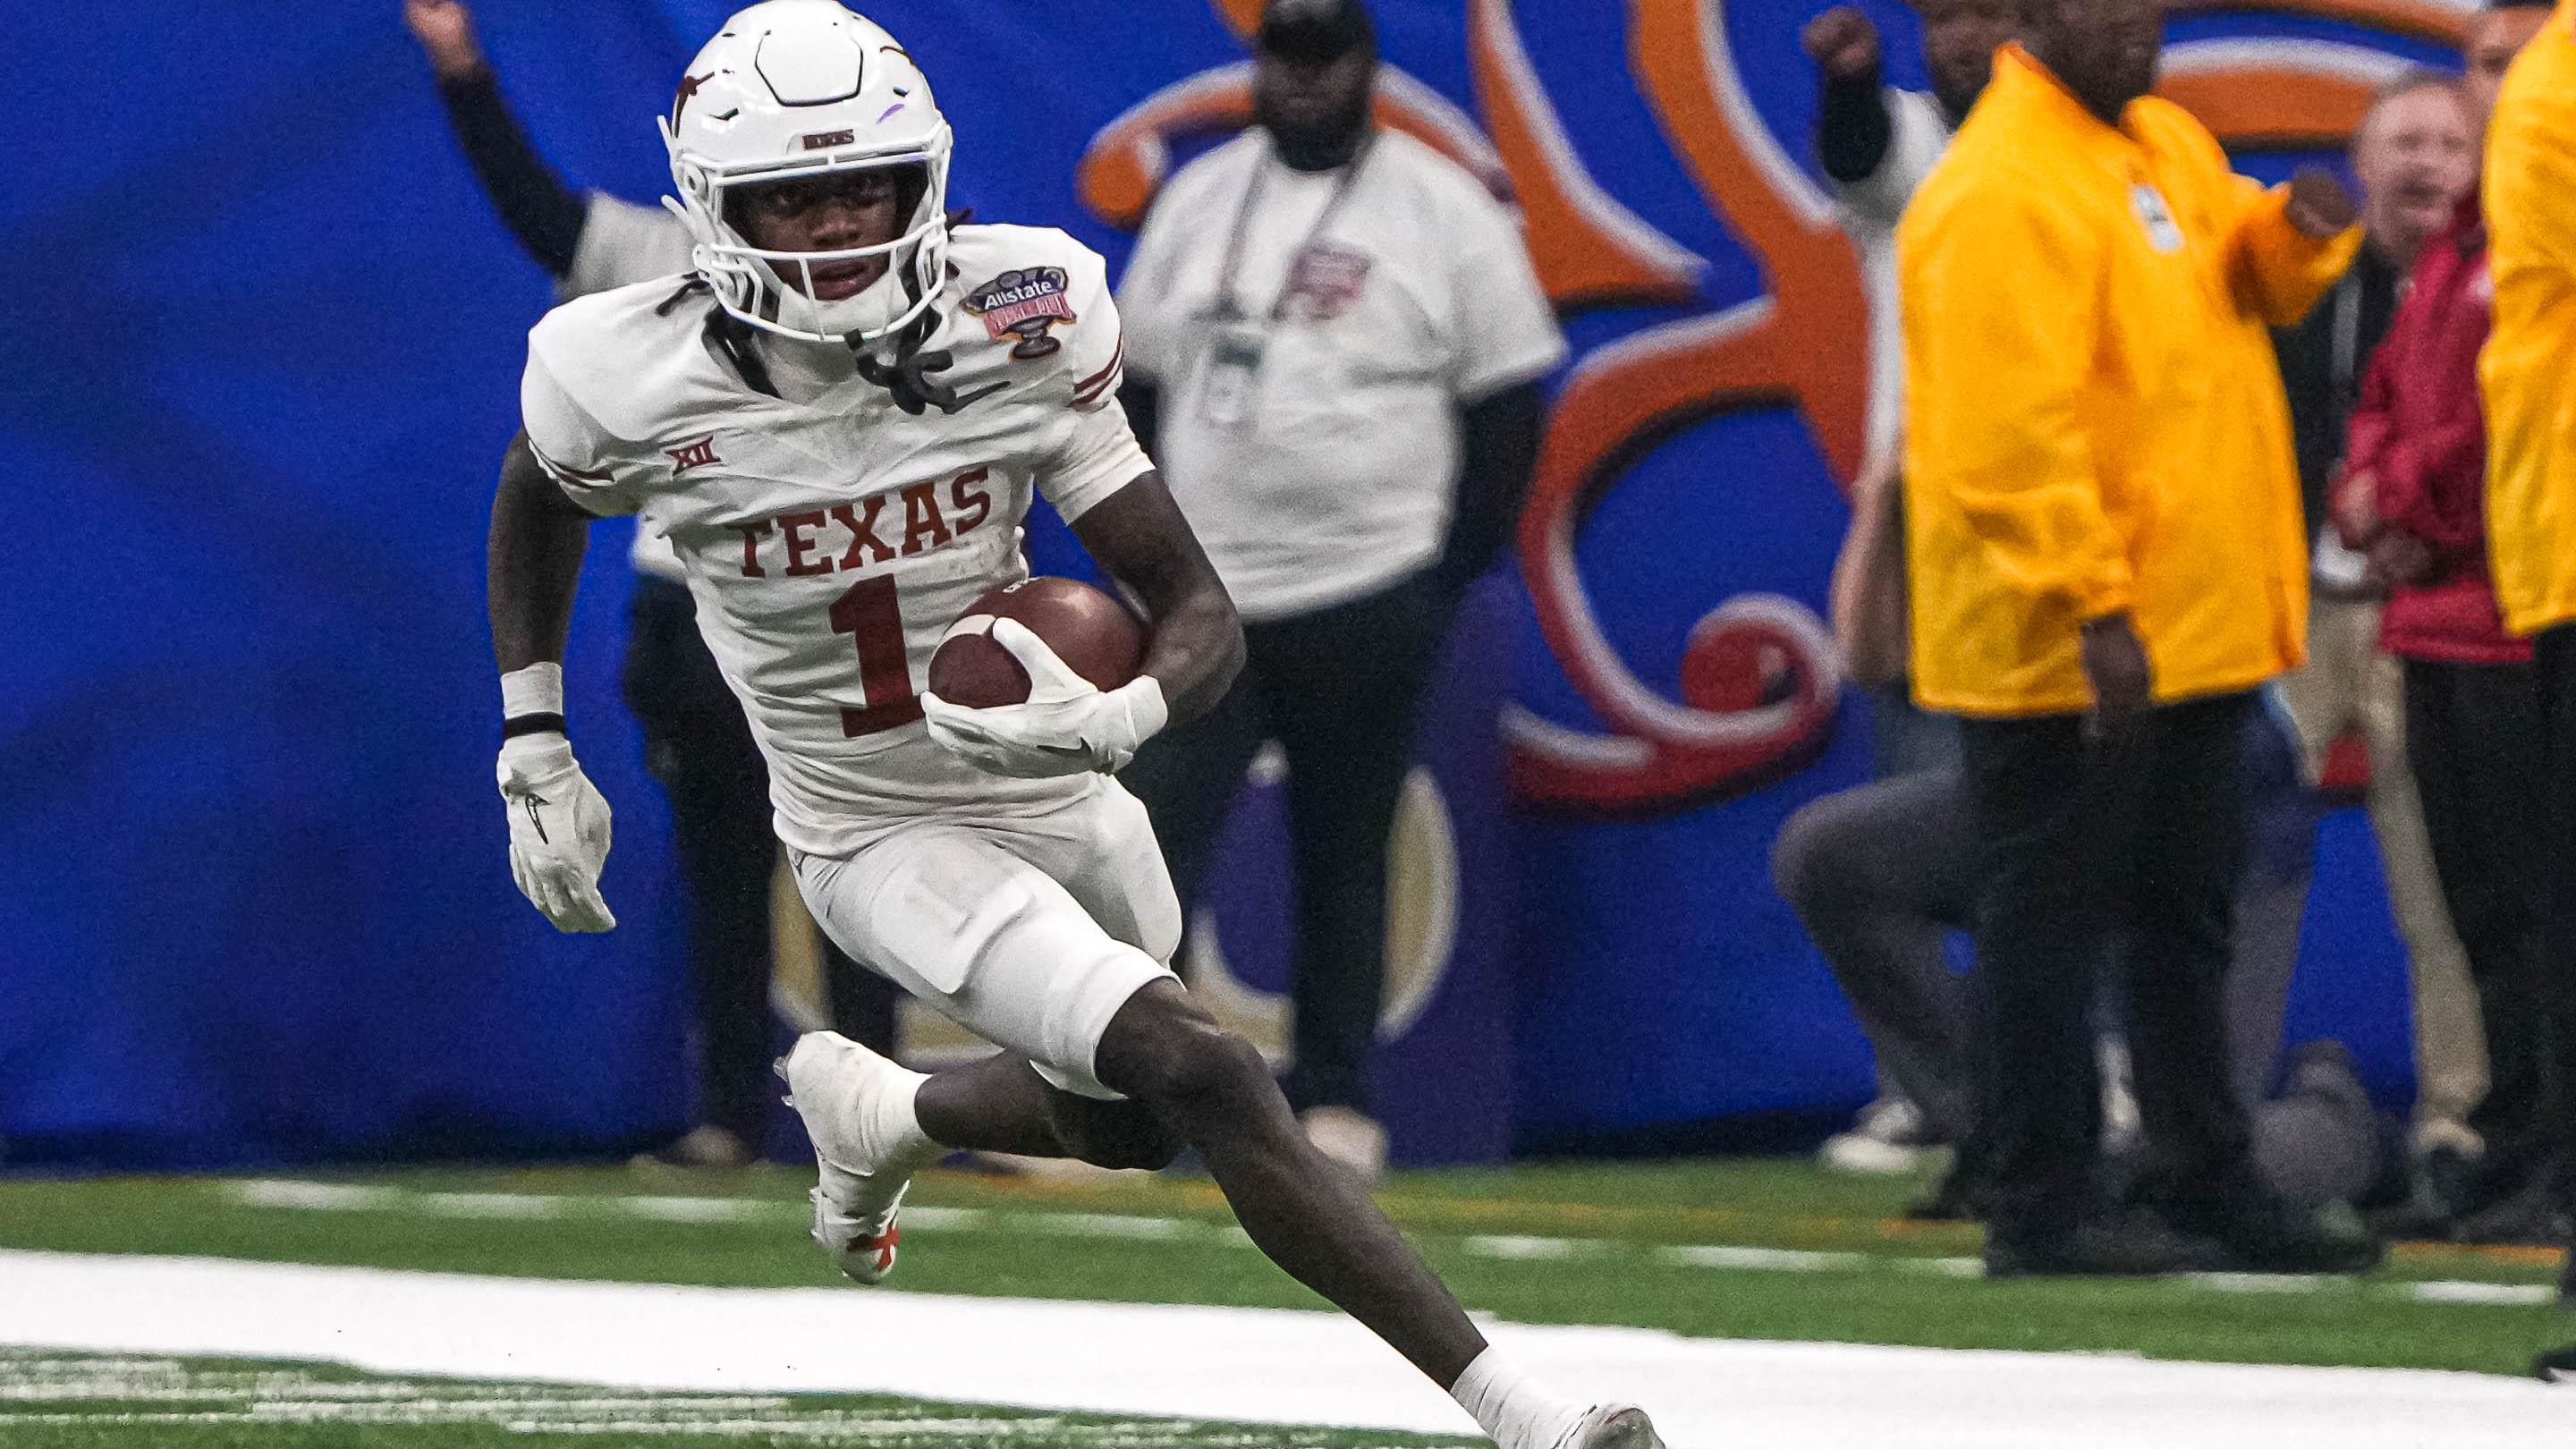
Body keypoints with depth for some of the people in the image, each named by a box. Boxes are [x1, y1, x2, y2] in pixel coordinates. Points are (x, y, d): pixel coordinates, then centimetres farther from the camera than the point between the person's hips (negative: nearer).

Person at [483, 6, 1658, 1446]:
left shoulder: (1018, 329, -18)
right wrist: (536, 755, 4)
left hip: (1063, 797, 4)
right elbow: (540, 500, 7)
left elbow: (1202, 612, -17)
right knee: (1201, 1073, -22)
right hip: (883, 840, -4)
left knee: (1123, 1122, 25)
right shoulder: (645, 384, -19)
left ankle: (882, 1118, 56)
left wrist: (1117, 722, -38)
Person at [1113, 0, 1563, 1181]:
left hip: (1366, 597, -3)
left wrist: (1452, 573, -5)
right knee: (1148, 833, -6)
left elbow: (1508, 404, 0)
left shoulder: (1444, 211, -1)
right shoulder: (1200, 200, 12)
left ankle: (1335, 1101, 12)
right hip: (1202, 598, 3)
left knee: (1344, 860, 3)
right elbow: (1138, 385, 17)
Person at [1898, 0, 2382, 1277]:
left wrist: (2291, 235, 2)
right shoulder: (2002, 193, -17)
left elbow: (2237, 277, 27)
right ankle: (2042, 1207, 3)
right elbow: (2012, 428, -22)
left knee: (2184, 918, 15)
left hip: (2194, 631, 9)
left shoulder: (2169, 145, 12)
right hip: (2063, 647, -9)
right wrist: (2094, 606, -26)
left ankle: (2210, 1185, 22)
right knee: (2052, 918, -2)